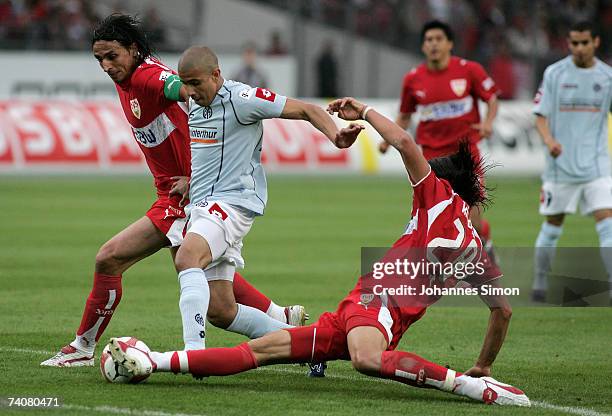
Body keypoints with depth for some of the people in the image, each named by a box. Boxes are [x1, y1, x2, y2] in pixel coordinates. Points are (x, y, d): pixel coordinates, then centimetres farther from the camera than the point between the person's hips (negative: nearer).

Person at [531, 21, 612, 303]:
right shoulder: (554, 73, -1)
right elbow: (541, 116, -2)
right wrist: (549, 140, -20)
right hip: (560, 164, -1)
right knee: (552, 226, 6)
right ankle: (540, 283, 20)